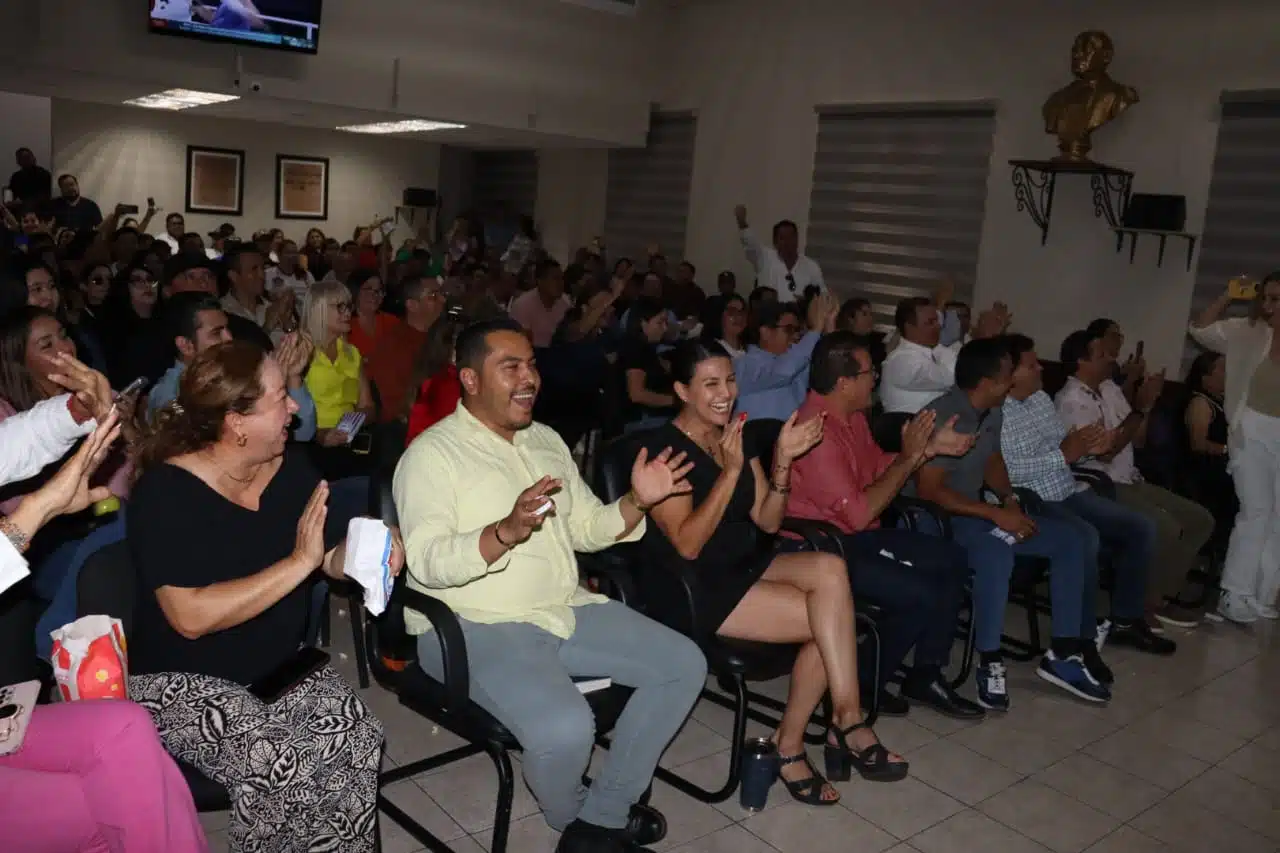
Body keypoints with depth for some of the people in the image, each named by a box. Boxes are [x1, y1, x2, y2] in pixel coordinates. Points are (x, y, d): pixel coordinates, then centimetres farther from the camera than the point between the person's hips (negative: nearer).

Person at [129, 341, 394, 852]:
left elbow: (334, 557, 6)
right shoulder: (166, 492, -17)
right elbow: (192, 617, -27)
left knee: (357, 738, -24)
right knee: (278, 763, -31)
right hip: (181, 682, -5)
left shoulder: (291, 467, 1)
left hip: (281, 667, 5)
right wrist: (299, 563, -26)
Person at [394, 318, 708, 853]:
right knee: (564, 727, -32)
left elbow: (586, 529, 16)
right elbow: (426, 561, -20)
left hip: (564, 609, 8)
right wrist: (506, 532, -36)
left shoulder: (546, 441, 15)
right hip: (473, 626, -7)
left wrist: (635, 502, -3)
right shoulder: (433, 453, -8)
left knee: (684, 664, -2)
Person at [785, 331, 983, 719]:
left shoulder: (853, 415, 4)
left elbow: (879, 467, 22)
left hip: (855, 535, 10)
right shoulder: (816, 430, -26)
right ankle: (860, 683, 1)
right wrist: (909, 457, -19)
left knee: (952, 560, 6)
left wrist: (930, 448, 8)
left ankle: (925, 675, 12)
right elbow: (859, 513, -27)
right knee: (922, 594, -20)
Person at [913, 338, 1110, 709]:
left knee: (1068, 540, 0)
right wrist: (996, 513, -25)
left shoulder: (993, 414, 4)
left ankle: (1062, 653, 1)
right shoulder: (941, 417, -22)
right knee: (997, 553, -37)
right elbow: (928, 490, -26)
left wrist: (1009, 498, -3)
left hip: (975, 511, 9)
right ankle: (990, 663, -22)